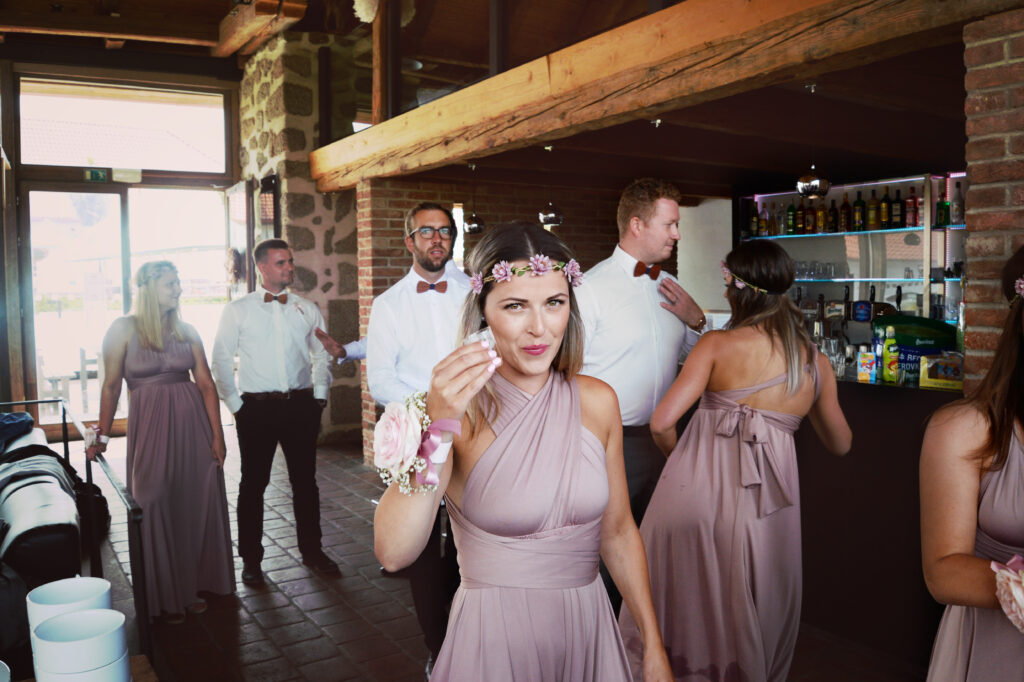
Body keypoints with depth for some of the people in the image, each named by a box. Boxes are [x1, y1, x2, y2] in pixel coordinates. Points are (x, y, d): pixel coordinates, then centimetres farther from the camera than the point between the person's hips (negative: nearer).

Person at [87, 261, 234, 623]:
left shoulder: (186, 330, 6)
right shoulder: (124, 329, -2)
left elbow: (206, 384, 2)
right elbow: (111, 386, -1)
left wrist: (217, 434, -3)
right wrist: (102, 436, -2)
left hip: (192, 421, 3)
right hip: (151, 425, -3)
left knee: (197, 505, 8)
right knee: (158, 510, 7)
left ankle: (193, 586, 26)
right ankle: (166, 596, 23)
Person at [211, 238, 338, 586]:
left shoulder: (306, 309, 8)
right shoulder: (237, 310, 1)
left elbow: (323, 353, 15)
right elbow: (221, 361, 2)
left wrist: (319, 394, 5)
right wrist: (235, 404, -3)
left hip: (301, 405, 2)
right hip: (256, 408, -2)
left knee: (305, 481, 11)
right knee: (253, 484, 6)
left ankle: (312, 550, 26)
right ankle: (251, 559, 20)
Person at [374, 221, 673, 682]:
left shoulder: (597, 401, -5)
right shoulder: (460, 411, -16)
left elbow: (617, 531, 5)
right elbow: (393, 553, -26)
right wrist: (439, 426, -34)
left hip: (590, 626, 4)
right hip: (494, 638, -3)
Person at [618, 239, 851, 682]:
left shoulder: (717, 344, -5)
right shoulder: (817, 363, 6)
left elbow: (662, 422, -11)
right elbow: (840, 444, 19)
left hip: (695, 485, -2)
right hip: (760, 506, 3)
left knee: (671, 601, 17)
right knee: (753, 622, 21)